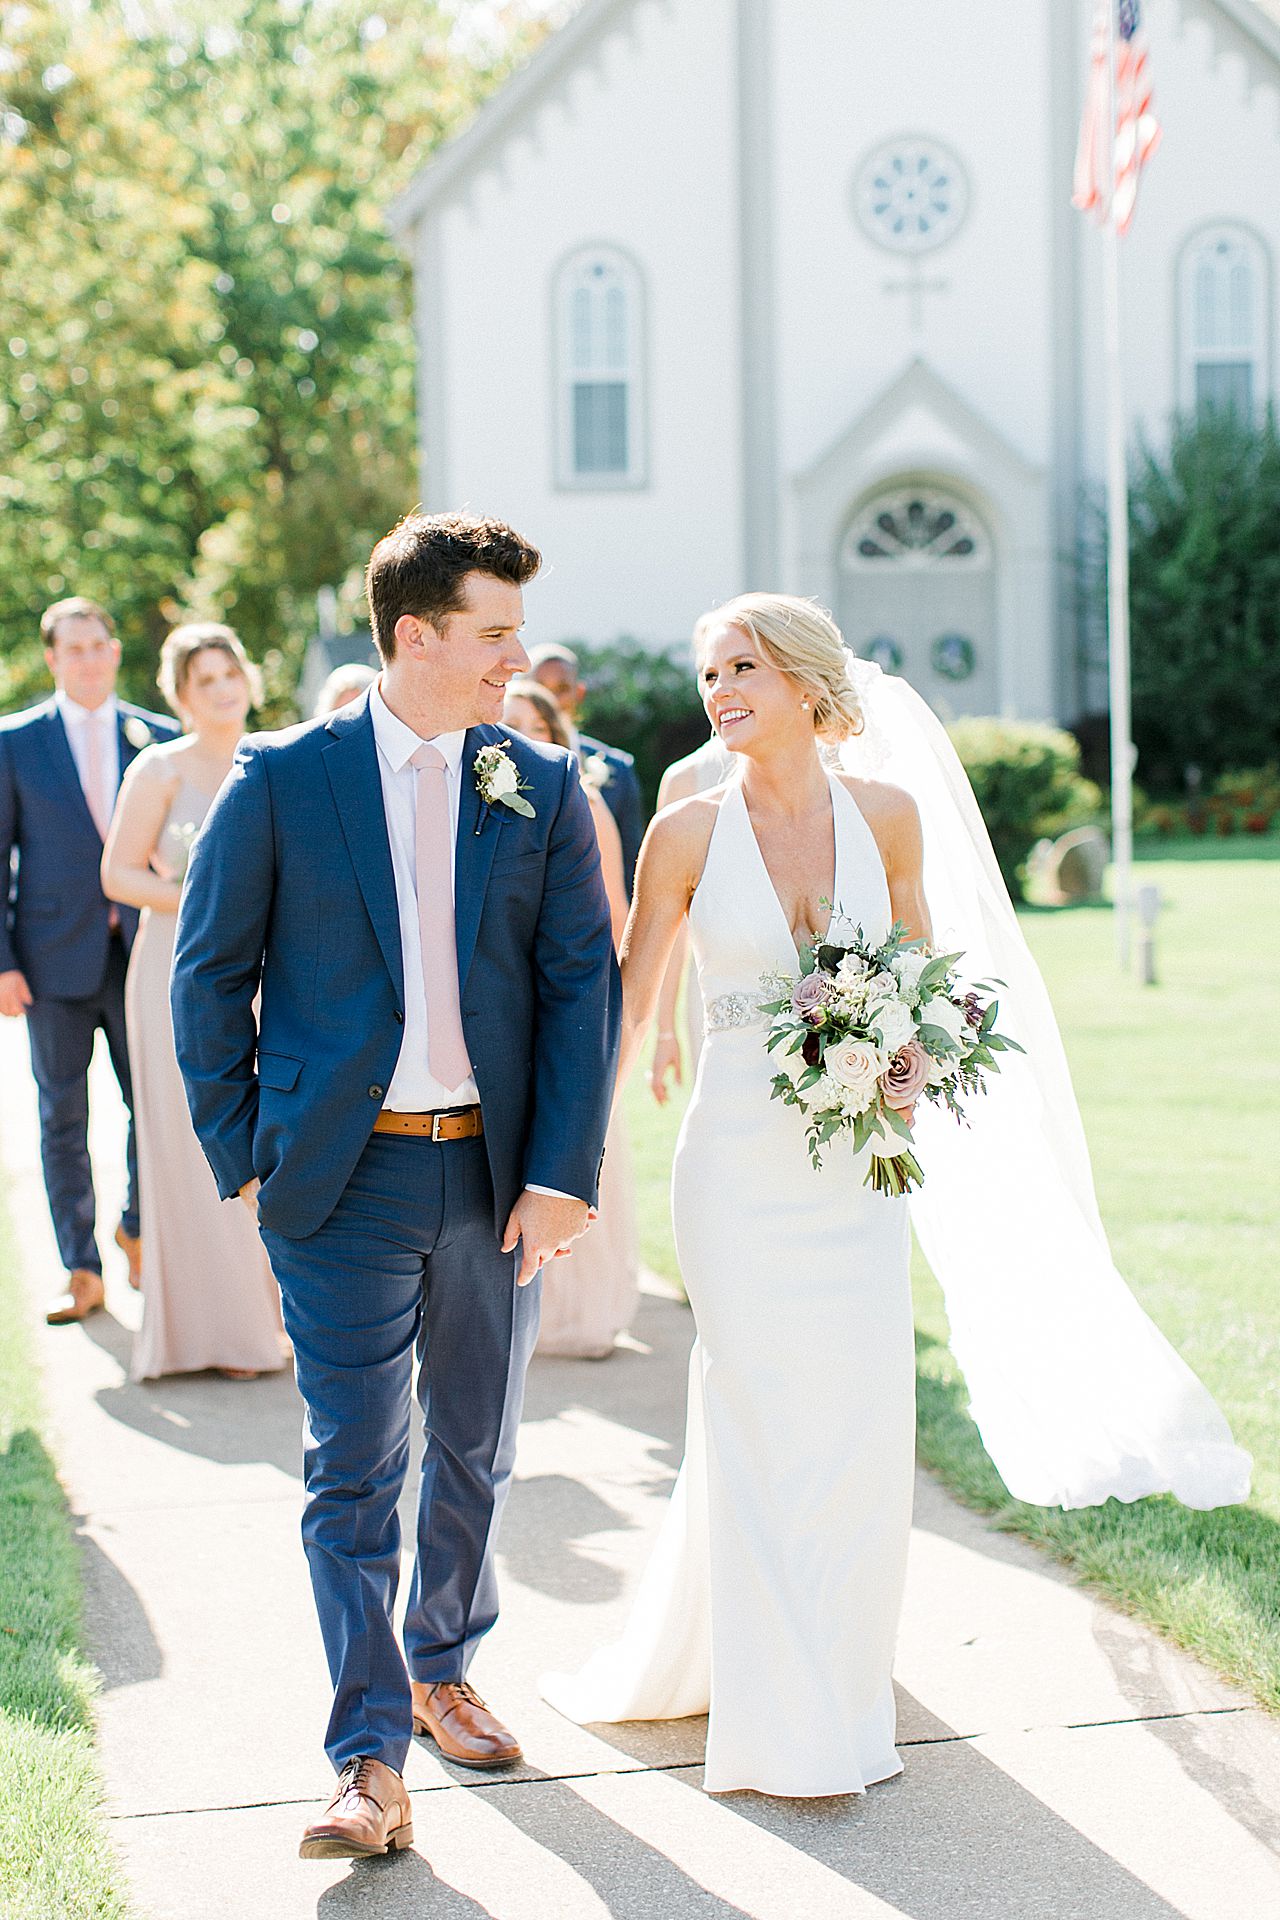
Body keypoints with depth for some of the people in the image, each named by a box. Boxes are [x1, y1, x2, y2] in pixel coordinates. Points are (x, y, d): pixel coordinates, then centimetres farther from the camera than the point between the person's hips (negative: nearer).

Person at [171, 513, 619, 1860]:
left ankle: (440, 1673, 37)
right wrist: (242, 1158, -3)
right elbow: (211, 975, 1)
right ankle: (370, 1761, 2)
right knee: (353, 1472, -3)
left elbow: (582, 986, 1)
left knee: (477, 1453, 16)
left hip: (495, 1175, 3)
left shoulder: (543, 788, 3)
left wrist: (562, 1176, -7)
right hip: (341, 1179, -3)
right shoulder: (283, 778, -4)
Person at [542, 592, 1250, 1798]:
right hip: (740, 1158, -2)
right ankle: (788, 1722, 15)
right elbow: (629, 1004, 1)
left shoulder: (888, 815, 0)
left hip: (856, 1164, 2)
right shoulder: (689, 832, -5)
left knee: (861, 1423, 6)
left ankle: (836, 1673, 30)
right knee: (763, 1423, 1)